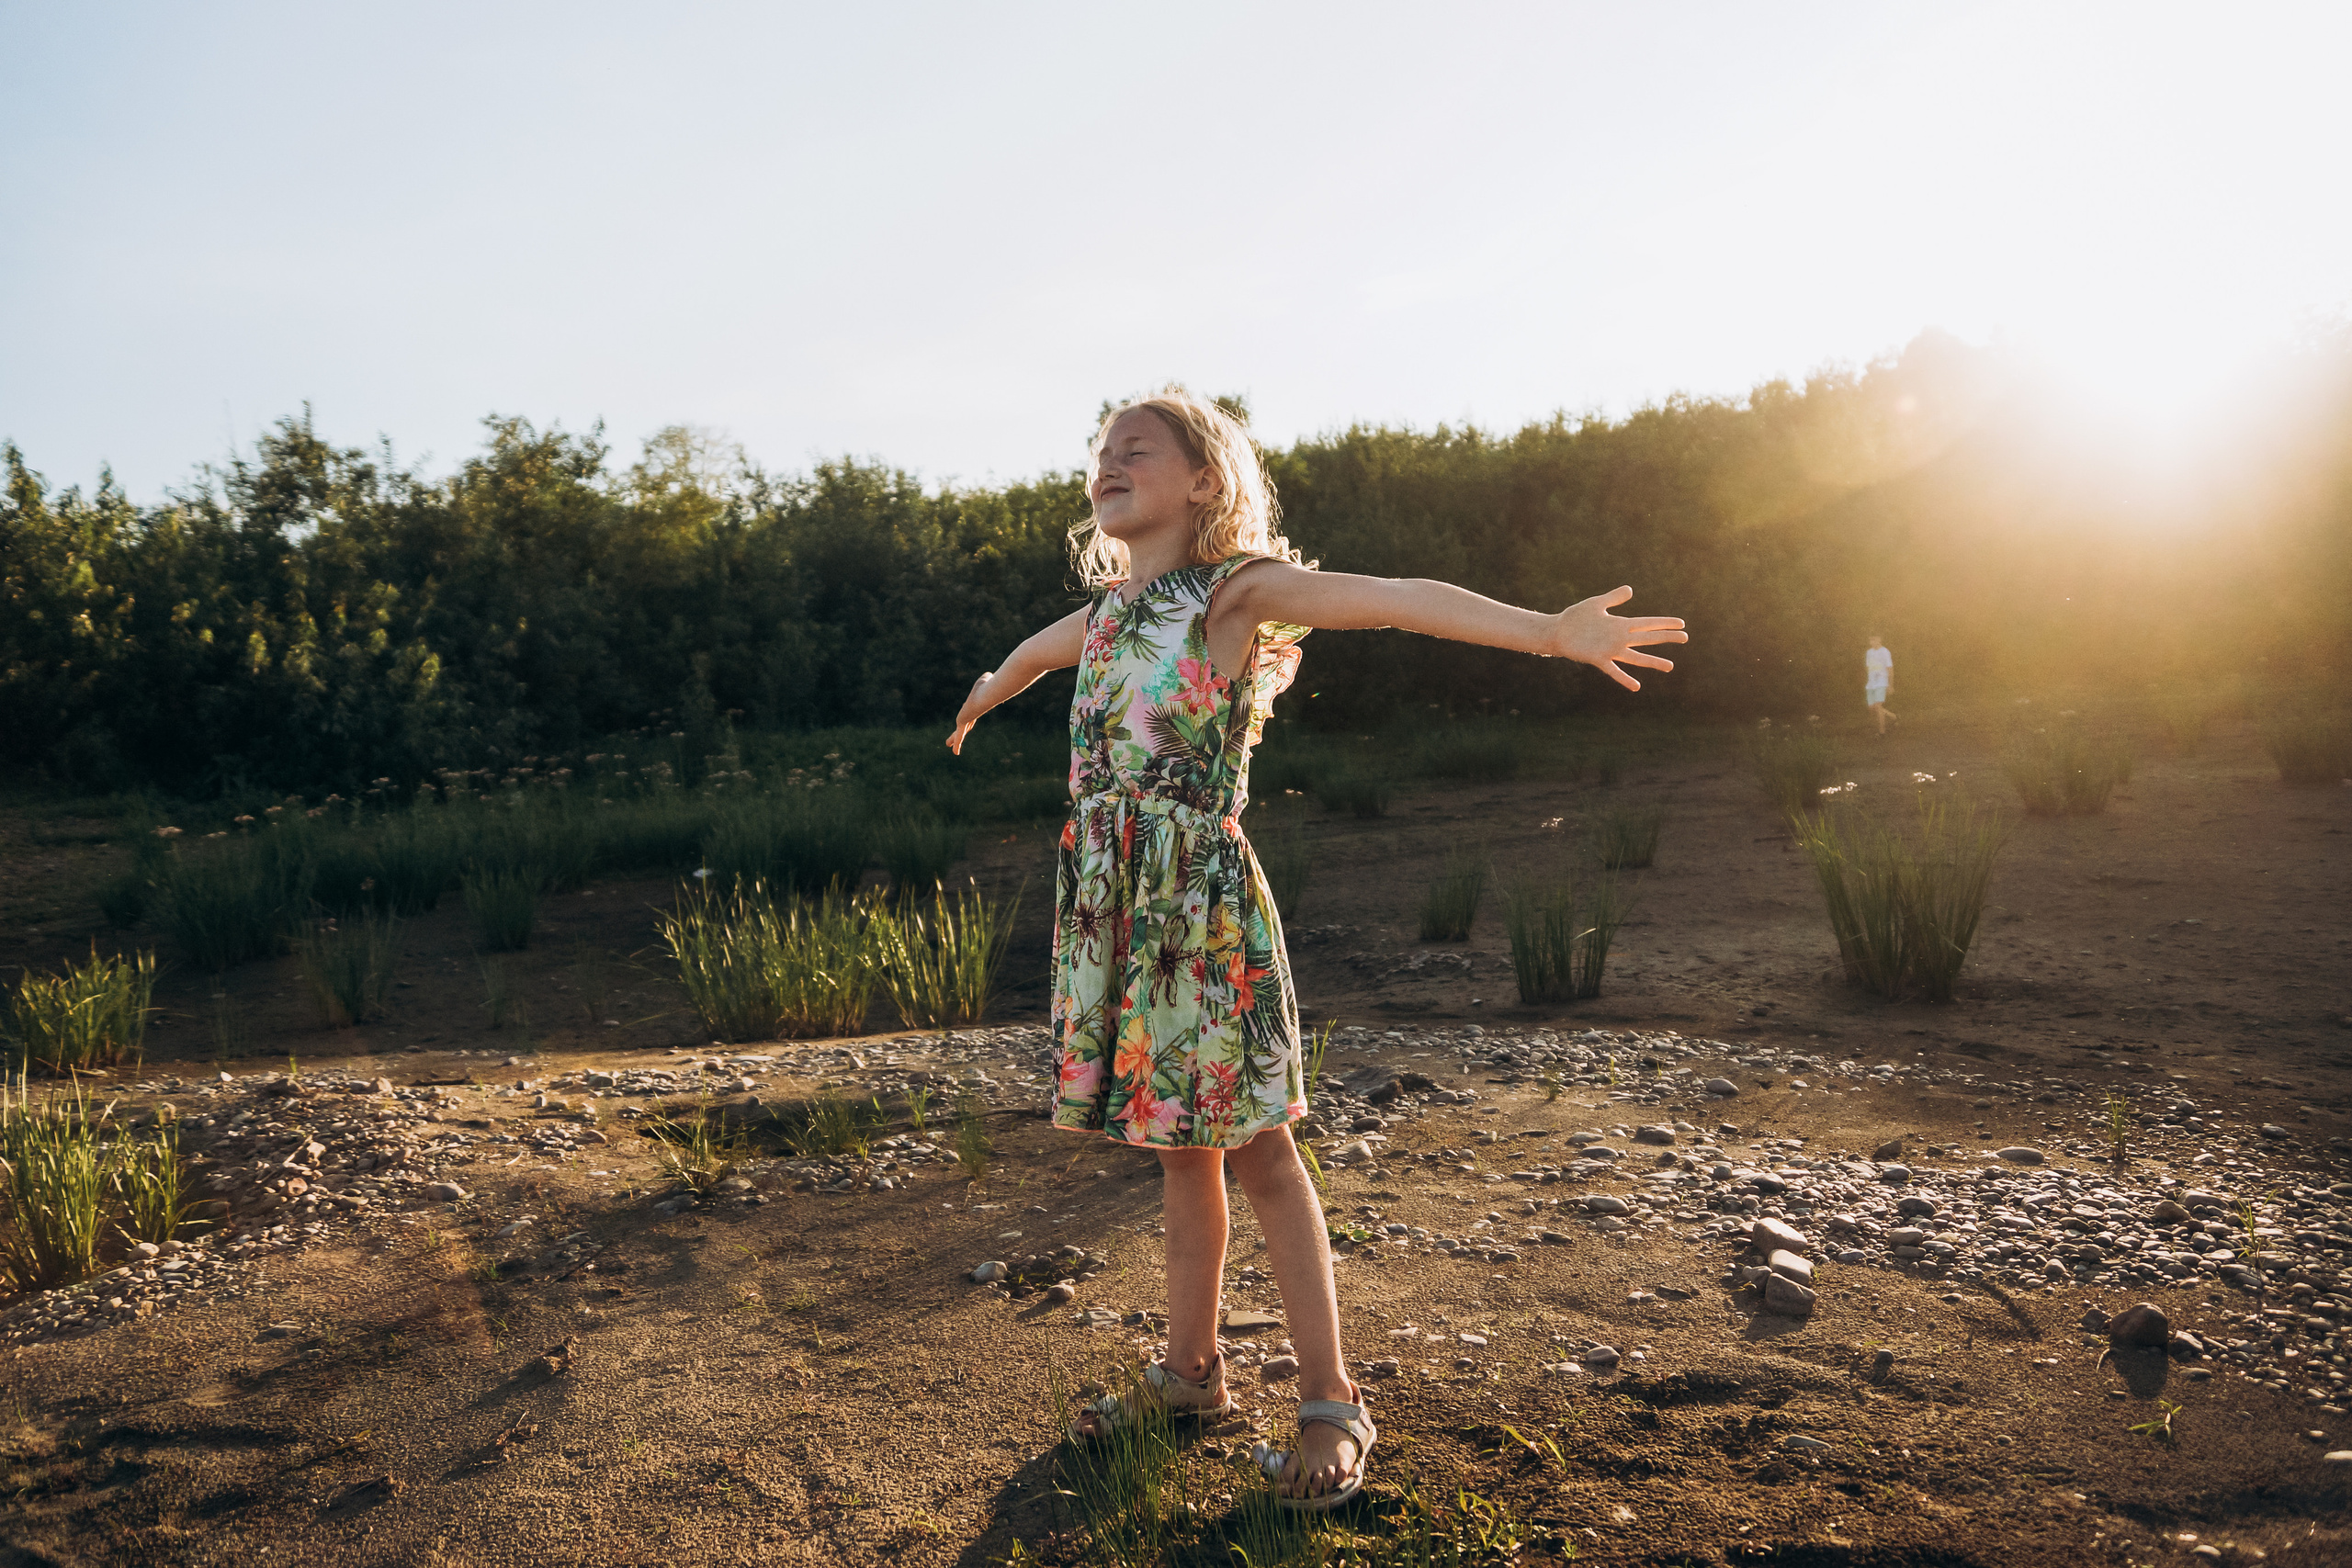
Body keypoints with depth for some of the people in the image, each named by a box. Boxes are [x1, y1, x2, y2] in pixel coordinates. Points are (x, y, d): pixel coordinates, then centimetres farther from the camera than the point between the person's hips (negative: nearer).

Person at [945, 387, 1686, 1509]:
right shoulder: (1102, 615, 14)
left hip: (1200, 897, -6)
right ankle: (1192, 1370, 29)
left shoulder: (1238, 589, -6)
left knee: (1254, 1148, -1)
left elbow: (1401, 600, -19)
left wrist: (1548, 630, -32)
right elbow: (1032, 651, 38)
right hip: (1110, 900, 6)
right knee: (1178, 1146, 15)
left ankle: (1329, 1402, 12)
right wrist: (982, 699, 58)